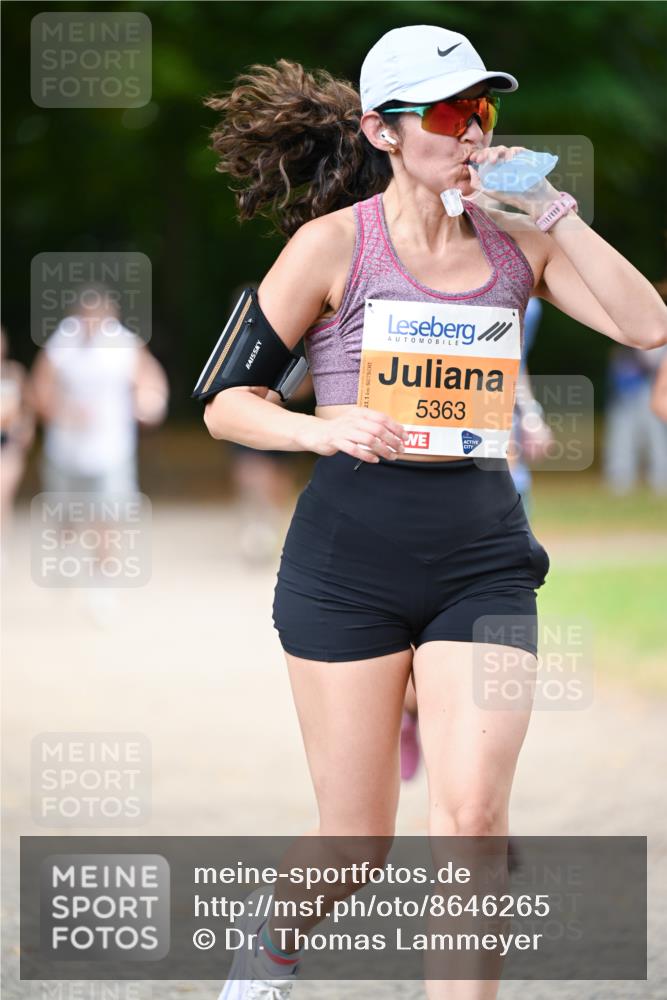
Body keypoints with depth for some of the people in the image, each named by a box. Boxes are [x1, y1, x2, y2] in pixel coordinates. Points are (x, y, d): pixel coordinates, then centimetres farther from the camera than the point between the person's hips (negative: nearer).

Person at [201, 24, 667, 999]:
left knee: (473, 810, -15)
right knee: (357, 842, 4)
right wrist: (325, 428, -20)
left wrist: (554, 212, -8)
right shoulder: (333, 242, -3)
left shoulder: (513, 240, 7)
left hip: (482, 549, 3)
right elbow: (227, 404, -1)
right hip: (349, 549, -2)